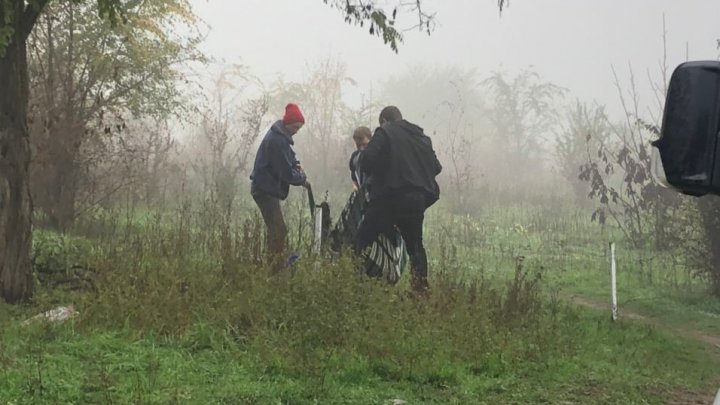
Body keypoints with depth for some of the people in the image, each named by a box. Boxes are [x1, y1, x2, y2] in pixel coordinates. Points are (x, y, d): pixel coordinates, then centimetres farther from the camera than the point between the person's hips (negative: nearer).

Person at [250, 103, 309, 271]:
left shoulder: (280, 135, 12)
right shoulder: (277, 140, -21)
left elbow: (286, 157, 25)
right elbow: (286, 172, -20)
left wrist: (295, 164, 5)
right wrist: (302, 179, -6)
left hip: (267, 188, 11)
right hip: (266, 189, -11)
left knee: (276, 230, 15)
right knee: (278, 231, -14)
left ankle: (275, 265, 21)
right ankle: (275, 267, -15)